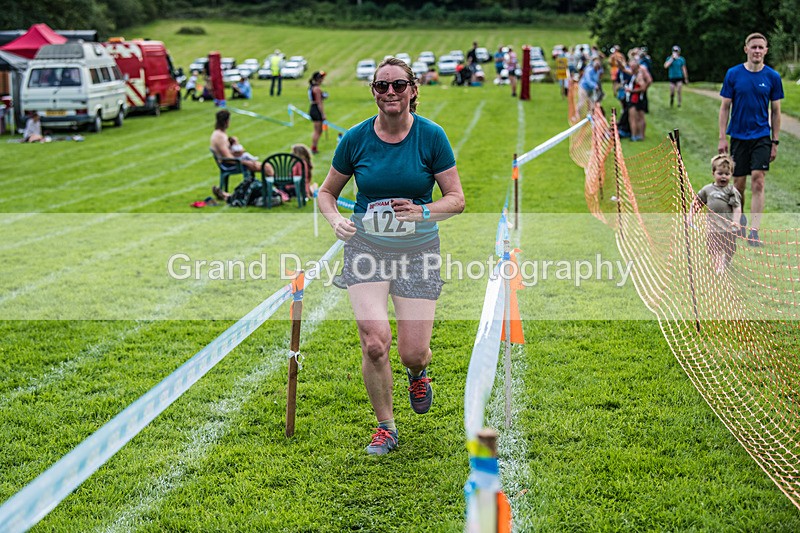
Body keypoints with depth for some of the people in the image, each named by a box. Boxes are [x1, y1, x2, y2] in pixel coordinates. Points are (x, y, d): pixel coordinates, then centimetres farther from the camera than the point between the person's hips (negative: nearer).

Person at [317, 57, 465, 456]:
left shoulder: (431, 136, -6)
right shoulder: (356, 138, -3)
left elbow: (457, 199, -4)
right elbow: (326, 191, 9)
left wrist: (424, 212, -23)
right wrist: (336, 220, -13)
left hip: (418, 250, 0)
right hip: (366, 247, 0)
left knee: (412, 353, -5)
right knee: (374, 342, -17)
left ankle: (418, 373, 36)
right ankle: (385, 427, 6)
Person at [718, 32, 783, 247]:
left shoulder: (773, 77, 0)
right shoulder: (733, 74, -1)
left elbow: (775, 111, 6)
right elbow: (725, 107, 3)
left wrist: (775, 142, 3)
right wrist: (722, 138, -3)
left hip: (762, 137, -1)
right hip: (738, 136, 1)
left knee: (758, 181, -12)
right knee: (739, 183, 6)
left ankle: (754, 232, -12)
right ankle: (739, 221, 30)